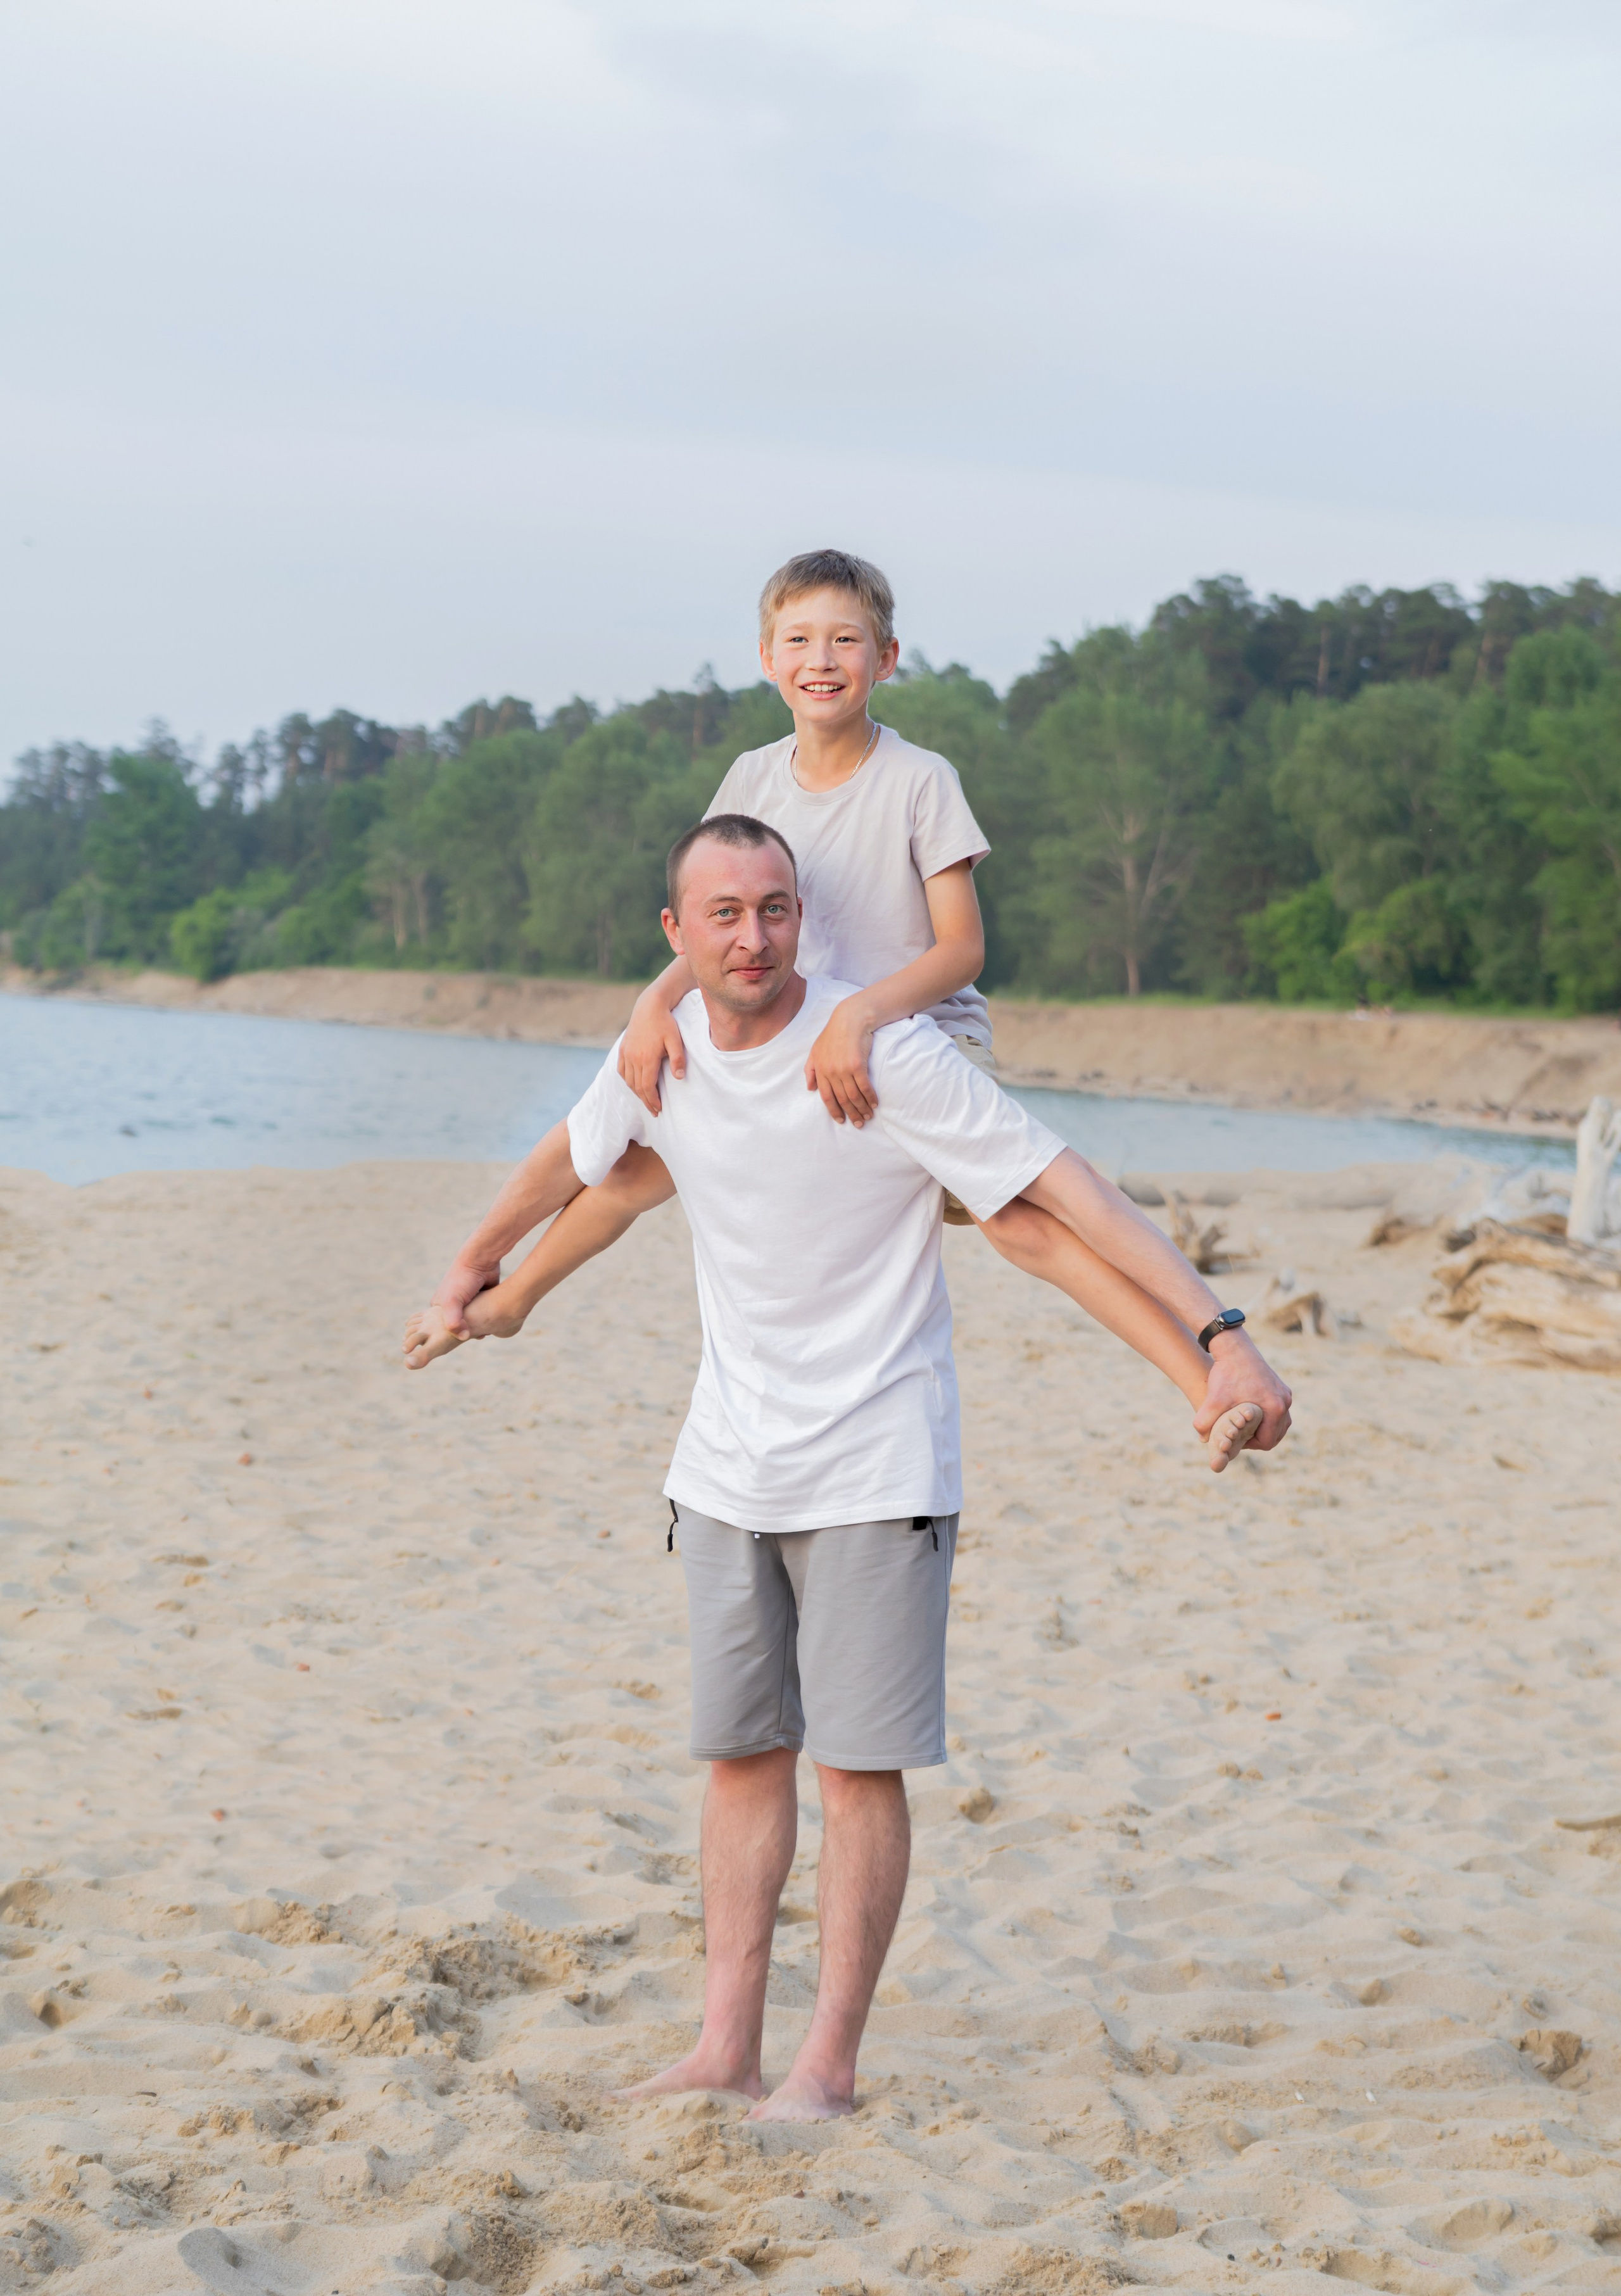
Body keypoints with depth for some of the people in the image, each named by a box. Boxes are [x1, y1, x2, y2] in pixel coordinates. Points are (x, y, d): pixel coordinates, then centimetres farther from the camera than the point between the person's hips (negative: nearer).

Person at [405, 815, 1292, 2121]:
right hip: (728, 1468, 5)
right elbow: (568, 1166, 22)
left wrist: (1220, 1334, -26)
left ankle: (830, 2062, 8)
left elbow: (1067, 1188, -19)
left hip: (876, 1472, -5)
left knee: (859, 1764, -3)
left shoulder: (885, 1056, -17)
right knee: (742, 1755, 10)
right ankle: (727, 2049, 18)